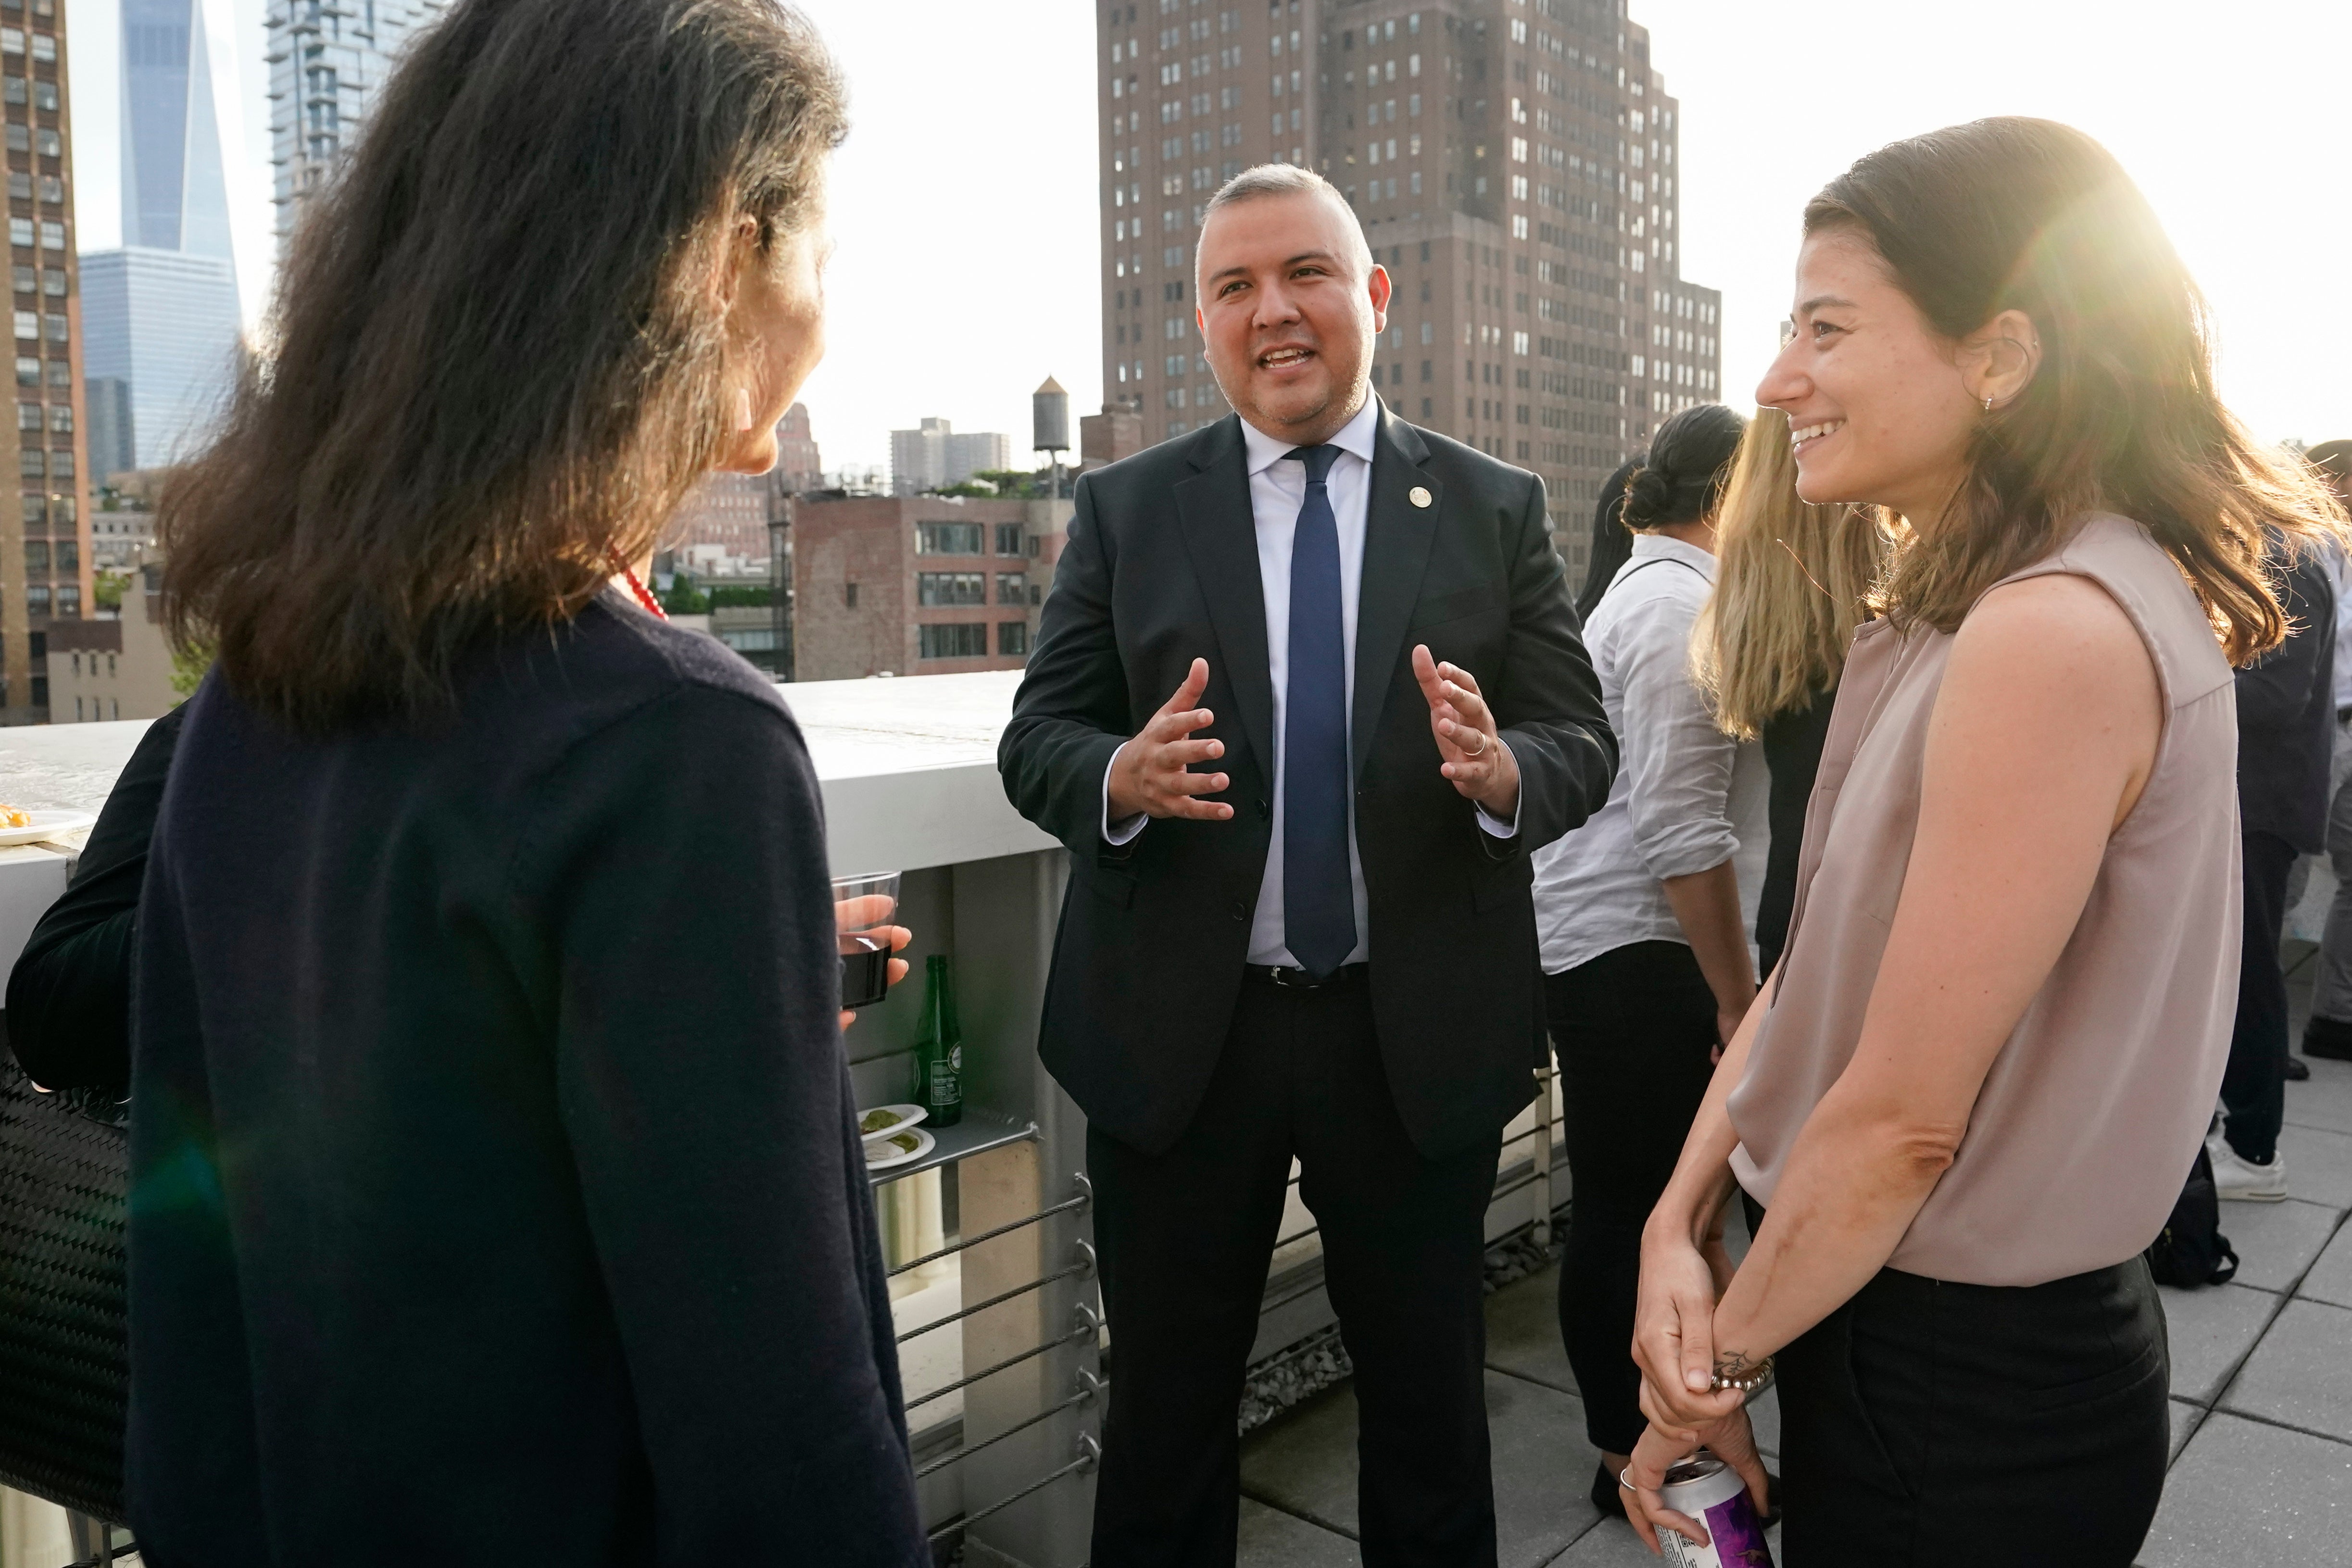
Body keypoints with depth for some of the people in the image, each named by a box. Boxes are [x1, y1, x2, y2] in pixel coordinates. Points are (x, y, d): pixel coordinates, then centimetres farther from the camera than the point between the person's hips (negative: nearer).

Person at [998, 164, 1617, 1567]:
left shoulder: (1497, 511, 3)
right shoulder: (1126, 511, 2)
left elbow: (1585, 749, 0)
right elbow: (1037, 742, 0)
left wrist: (1503, 771, -23)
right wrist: (1122, 777, -22)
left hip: (1419, 1039, 1)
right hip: (1178, 1035, 0)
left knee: (1433, 1412, 17)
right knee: (1167, 1411, 14)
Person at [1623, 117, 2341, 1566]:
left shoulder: (2055, 634, -25)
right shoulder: (1957, 615, 5)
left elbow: (1901, 1119, -23)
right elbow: (1817, 963, 5)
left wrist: (1724, 1356, -9)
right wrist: (1680, 1225, -5)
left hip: (1973, 1391, -8)